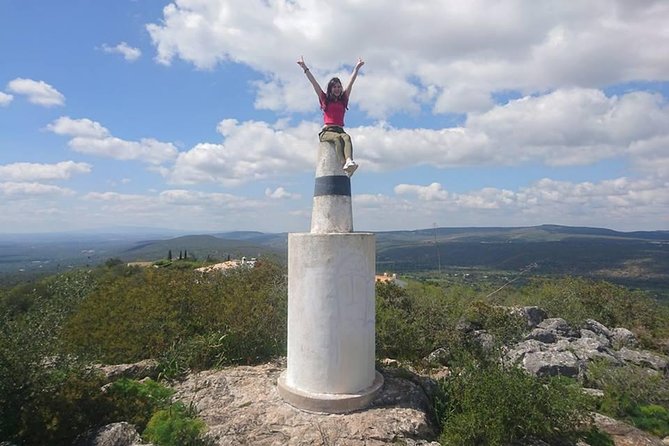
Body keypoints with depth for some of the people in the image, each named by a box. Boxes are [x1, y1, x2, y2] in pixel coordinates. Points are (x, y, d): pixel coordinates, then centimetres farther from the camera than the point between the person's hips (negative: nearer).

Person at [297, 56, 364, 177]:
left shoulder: (343, 100, 21)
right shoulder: (325, 99, 15)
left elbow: (351, 82, 21)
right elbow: (314, 82, 11)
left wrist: (357, 68, 21)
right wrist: (305, 68, 8)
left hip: (340, 130, 2)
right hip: (327, 131, -2)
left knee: (346, 137, -33)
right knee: (338, 137, -35)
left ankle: (349, 161, -58)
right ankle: (344, 164, -53)